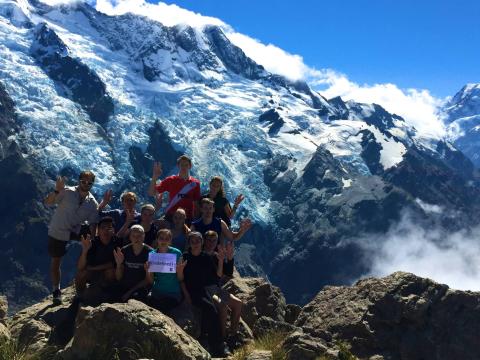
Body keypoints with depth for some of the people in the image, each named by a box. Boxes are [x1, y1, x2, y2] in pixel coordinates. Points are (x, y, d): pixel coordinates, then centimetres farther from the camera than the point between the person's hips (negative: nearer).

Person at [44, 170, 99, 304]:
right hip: (57, 232, -3)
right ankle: (56, 291, 23)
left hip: (76, 231, 3)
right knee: (56, 262, 4)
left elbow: (92, 224, -5)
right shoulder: (67, 192, -19)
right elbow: (47, 202, -28)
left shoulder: (92, 203, -8)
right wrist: (56, 191, -46)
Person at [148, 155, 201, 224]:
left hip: (188, 219, 0)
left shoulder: (195, 183, 3)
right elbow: (151, 193, -1)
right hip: (170, 217, 0)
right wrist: (154, 178, -15)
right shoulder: (170, 180, 2)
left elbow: (196, 204, 7)